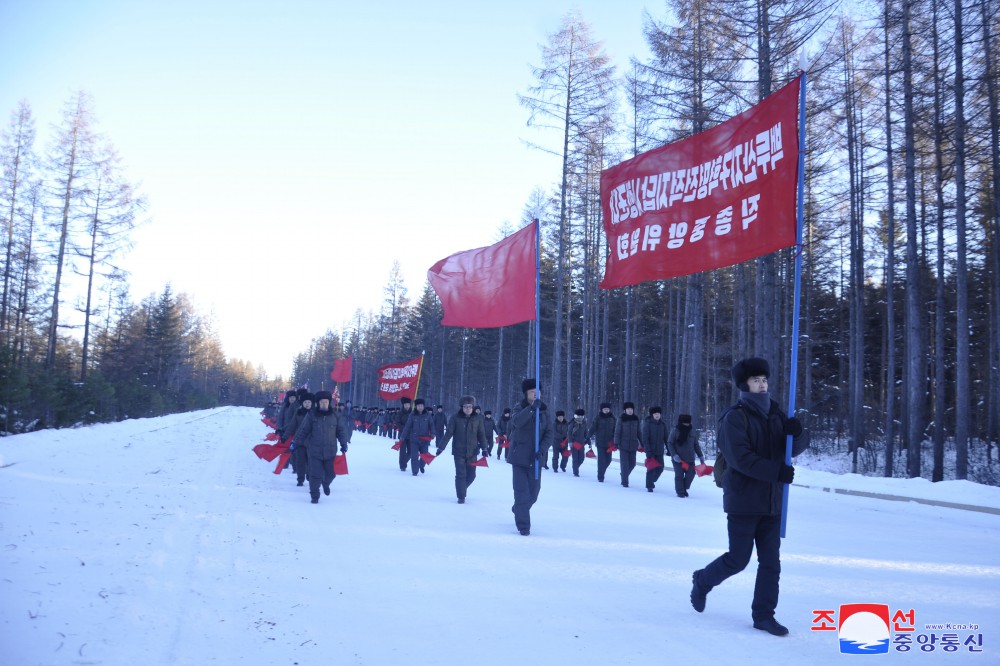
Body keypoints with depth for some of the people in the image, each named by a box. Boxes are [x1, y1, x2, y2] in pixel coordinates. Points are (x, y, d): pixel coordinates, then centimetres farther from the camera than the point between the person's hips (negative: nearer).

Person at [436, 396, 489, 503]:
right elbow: (448, 434, -5)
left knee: (471, 475, 7)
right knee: (460, 474, -4)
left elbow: (481, 434, 5)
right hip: (459, 452, -2)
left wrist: (484, 448, -4)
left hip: (472, 452, 2)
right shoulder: (455, 418, -5)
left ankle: (462, 489, 34)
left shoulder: (477, 418, 1)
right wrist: (441, 447, -9)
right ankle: (461, 496, 9)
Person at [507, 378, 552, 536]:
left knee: (533, 493, 12)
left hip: (535, 458, 3)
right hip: (519, 457, -3)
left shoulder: (544, 411, 4)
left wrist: (542, 449, -17)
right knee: (522, 492, -7)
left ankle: (518, 511, 40)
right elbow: (517, 421, -26)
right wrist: (531, 408, -40)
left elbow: (549, 434, 0)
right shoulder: (520, 409, -4)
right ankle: (523, 525, 3)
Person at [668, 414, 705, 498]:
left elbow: (696, 445, 16)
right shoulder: (675, 431, -4)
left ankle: (684, 488, 22)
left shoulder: (693, 432, 7)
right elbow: (669, 443, -4)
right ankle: (680, 492, 10)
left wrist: (701, 456, 11)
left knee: (691, 474, -2)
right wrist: (674, 455, -14)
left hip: (690, 459, 3)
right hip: (678, 459, -3)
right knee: (679, 475, -3)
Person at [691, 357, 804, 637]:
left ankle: (764, 614, 15)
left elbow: (792, 448, 10)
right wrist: (777, 471, -26)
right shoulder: (735, 417, -10)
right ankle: (702, 581, 28)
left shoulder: (774, 414, 9)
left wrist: (794, 432, -12)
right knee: (738, 559, 2)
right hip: (743, 501, -6)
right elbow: (741, 458, -20)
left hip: (771, 501, 6)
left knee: (771, 561, 5)